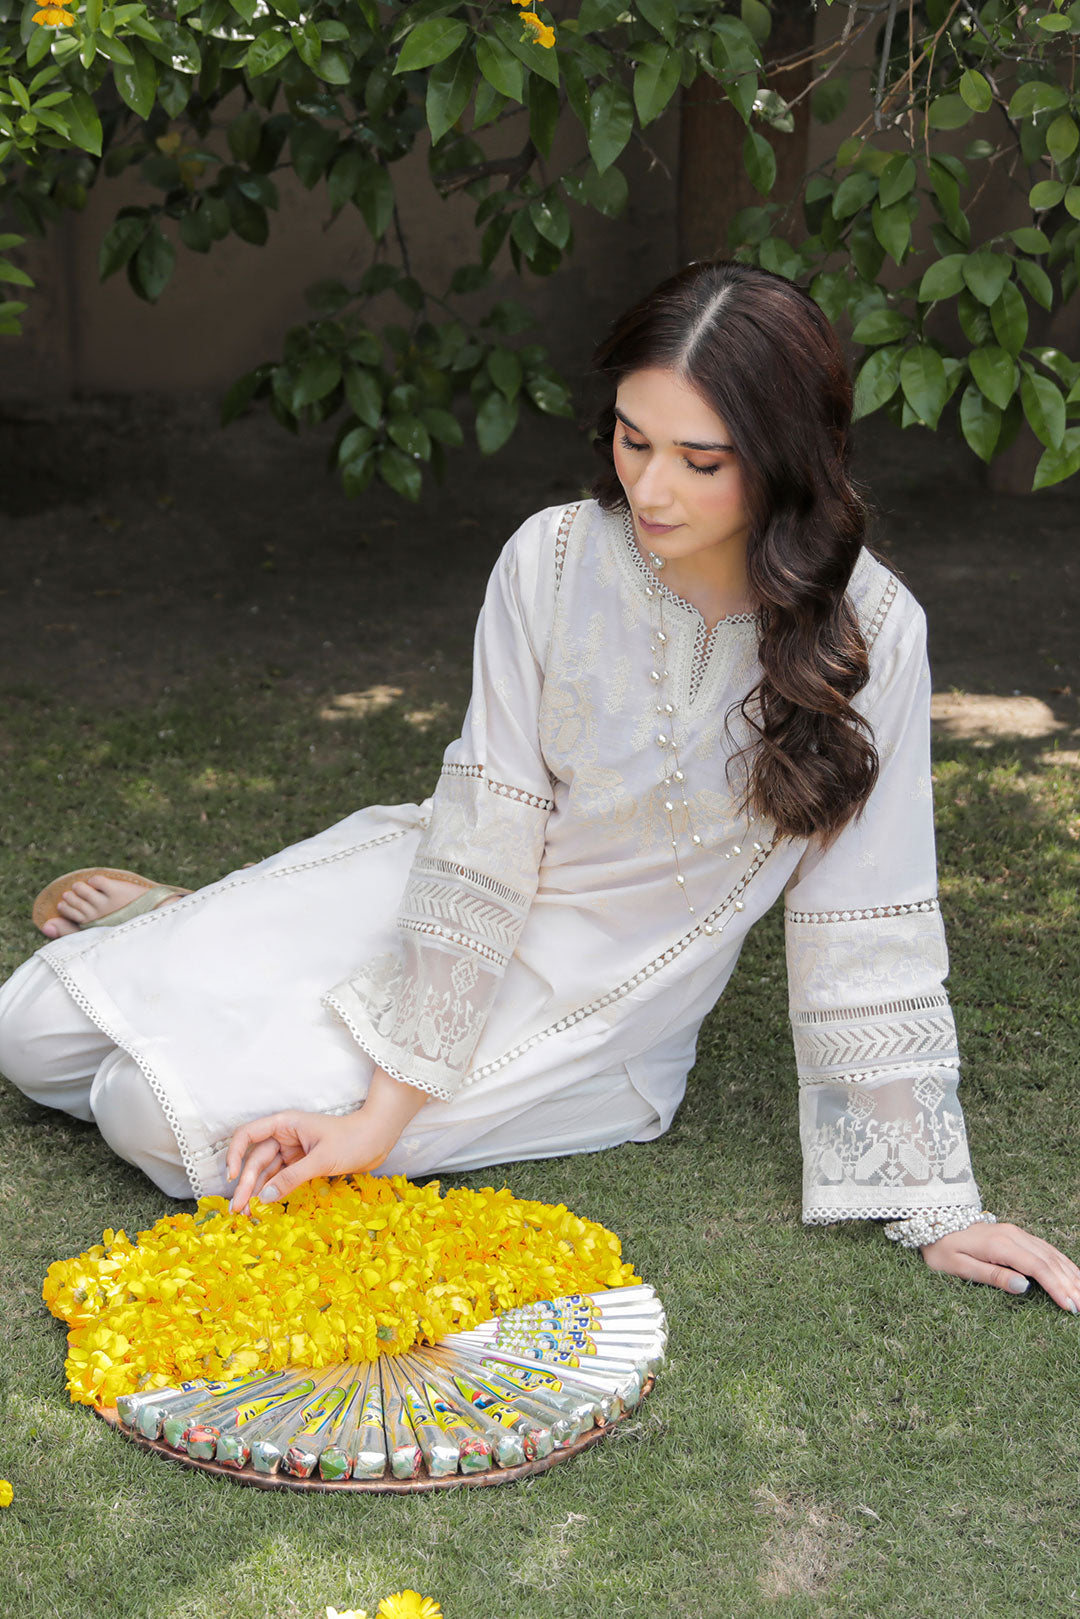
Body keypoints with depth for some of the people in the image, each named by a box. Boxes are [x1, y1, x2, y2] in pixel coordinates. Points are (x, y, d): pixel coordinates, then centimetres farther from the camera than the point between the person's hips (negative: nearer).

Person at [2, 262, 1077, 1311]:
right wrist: (390, 1104, -20)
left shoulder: (868, 633, -20)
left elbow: (867, 925, -13)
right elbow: (484, 837, -16)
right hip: (452, 903, 3)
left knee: (170, 1118, -20)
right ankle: (177, 928, 30)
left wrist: (931, 1202, -13)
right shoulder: (553, 559, -16)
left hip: (584, 998, -2)